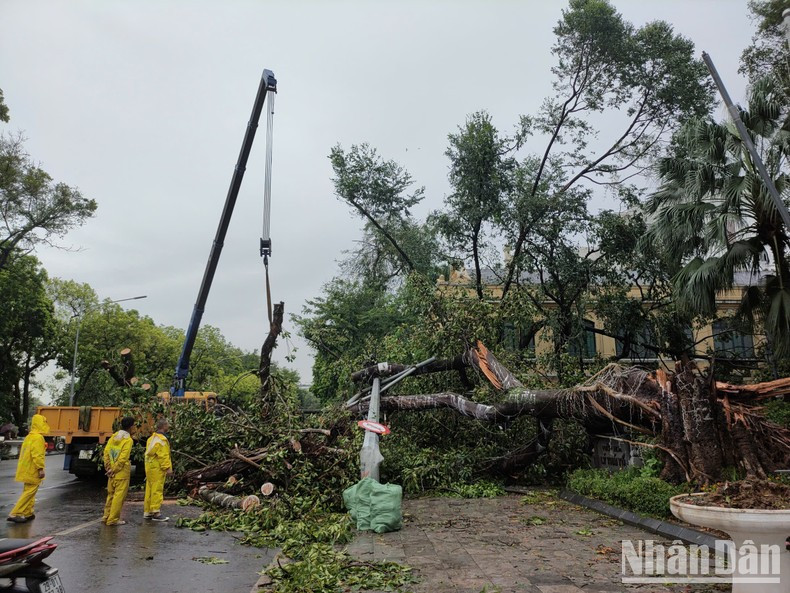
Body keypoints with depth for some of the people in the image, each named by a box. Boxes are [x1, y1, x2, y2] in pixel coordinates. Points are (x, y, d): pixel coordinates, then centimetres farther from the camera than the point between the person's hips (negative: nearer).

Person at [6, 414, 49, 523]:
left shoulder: (29, 437, 14)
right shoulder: (38, 437, -17)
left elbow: (24, 453, 20)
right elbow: (37, 455, -23)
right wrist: (41, 468, -21)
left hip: (27, 470, 10)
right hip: (33, 471, -10)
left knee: (28, 491, 16)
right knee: (29, 492, -6)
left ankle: (27, 513, 20)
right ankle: (15, 514, -8)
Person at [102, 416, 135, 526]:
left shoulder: (114, 436, 7)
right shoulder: (128, 440, -14)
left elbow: (106, 451, 4)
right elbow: (123, 458, -18)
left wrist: (108, 467, 5)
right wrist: (114, 470, -8)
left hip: (112, 471, 7)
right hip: (121, 472, -7)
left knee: (111, 494, 18)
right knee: (119, 495, 0)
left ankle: (106, 516, 24)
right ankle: (113, 519, 3)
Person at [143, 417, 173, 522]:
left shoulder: (152, 438, 14)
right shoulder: (161, 439, -17)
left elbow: (148, 453, 18)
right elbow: (163, 455, -21)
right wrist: (168, 468, -19)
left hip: (150, 467, 10)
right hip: (157, 469, -10)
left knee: (150, 490, 15)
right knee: (157, 490, -5)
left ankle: (147, 512, 22)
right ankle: (156, 513, -3)